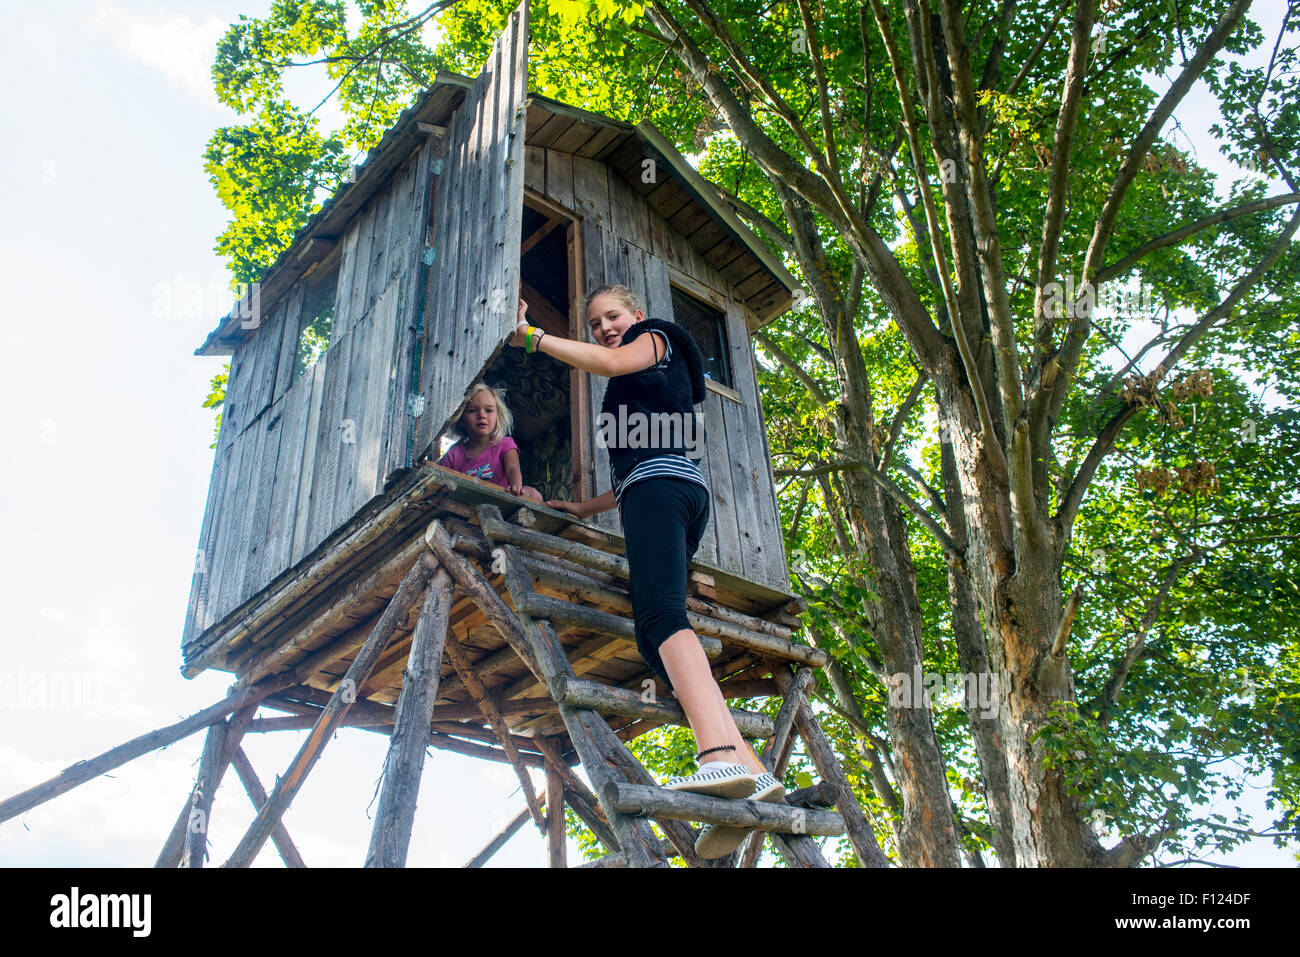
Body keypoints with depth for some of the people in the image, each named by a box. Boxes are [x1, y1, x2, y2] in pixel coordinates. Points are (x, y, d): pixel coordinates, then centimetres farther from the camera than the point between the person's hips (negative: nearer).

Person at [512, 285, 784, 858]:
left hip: (661, 487, -9)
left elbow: (610, 362, -6)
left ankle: (721, 754, -52)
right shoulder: (636, 388, 40)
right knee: (655, 633, -8)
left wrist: (531, 336, 0)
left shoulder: (656, 338, 18)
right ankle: (748, 770, -22)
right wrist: (586, 509, 36)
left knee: (660, 613, -31)